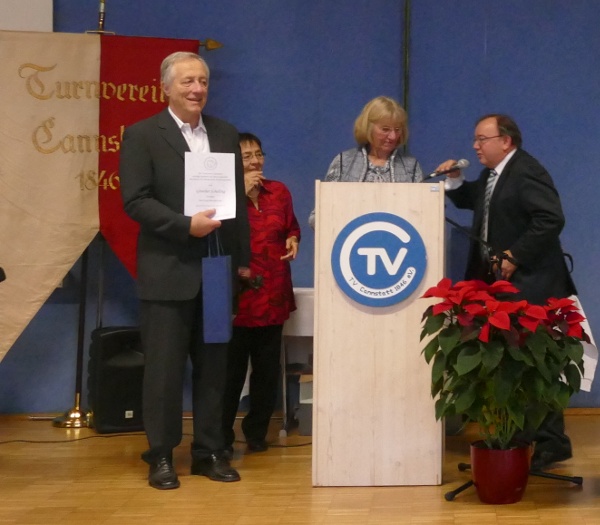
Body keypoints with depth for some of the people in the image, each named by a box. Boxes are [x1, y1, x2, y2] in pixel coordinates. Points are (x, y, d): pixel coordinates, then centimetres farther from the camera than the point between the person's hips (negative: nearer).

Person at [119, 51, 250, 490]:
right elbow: (136, 201, -11)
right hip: (167, 272, -4)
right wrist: (186, 225, -21)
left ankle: (209, 450, 20)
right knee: (164, 367, 2)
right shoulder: (142, 135, -2)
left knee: (214, 365, 9)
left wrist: (243, 259, 10)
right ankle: (161, 455, 12)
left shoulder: (226, 134, 12)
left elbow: (239, 200, 13)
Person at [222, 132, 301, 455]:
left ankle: (257, 432, 23)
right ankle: (222, 436, 8)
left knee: (267, 367, 10)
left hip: (273, 294, 5)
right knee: (232, 368, -3)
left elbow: (292, 227, 21)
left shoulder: (278, 191, 10)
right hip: (237, 294, -5)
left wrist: (293, 241, -1)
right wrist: (240, 193, -19)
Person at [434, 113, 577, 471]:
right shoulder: (493, 174, 14)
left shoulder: (527, 172, -16)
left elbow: (551, 220, -25)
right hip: (502, 281, 10)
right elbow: (470, 200, 30)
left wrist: (515, 257, -23)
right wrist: (454, 180, 10)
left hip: (528, 284, -10)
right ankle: (518, 439, 21)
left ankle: (551, 443, 2)